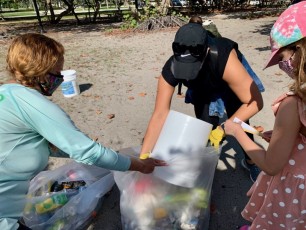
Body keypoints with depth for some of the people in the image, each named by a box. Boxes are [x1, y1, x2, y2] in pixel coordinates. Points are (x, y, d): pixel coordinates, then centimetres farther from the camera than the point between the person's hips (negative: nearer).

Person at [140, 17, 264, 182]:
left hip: (231, 82, -1)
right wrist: (143, 157, -37)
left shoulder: (225, 60, -47)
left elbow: (255, 102, -40)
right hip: (203, 90, 2)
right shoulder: (170, 70, -38)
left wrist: (225, 128, -45)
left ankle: (250, 161, 32)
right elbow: (160, 115, -35)